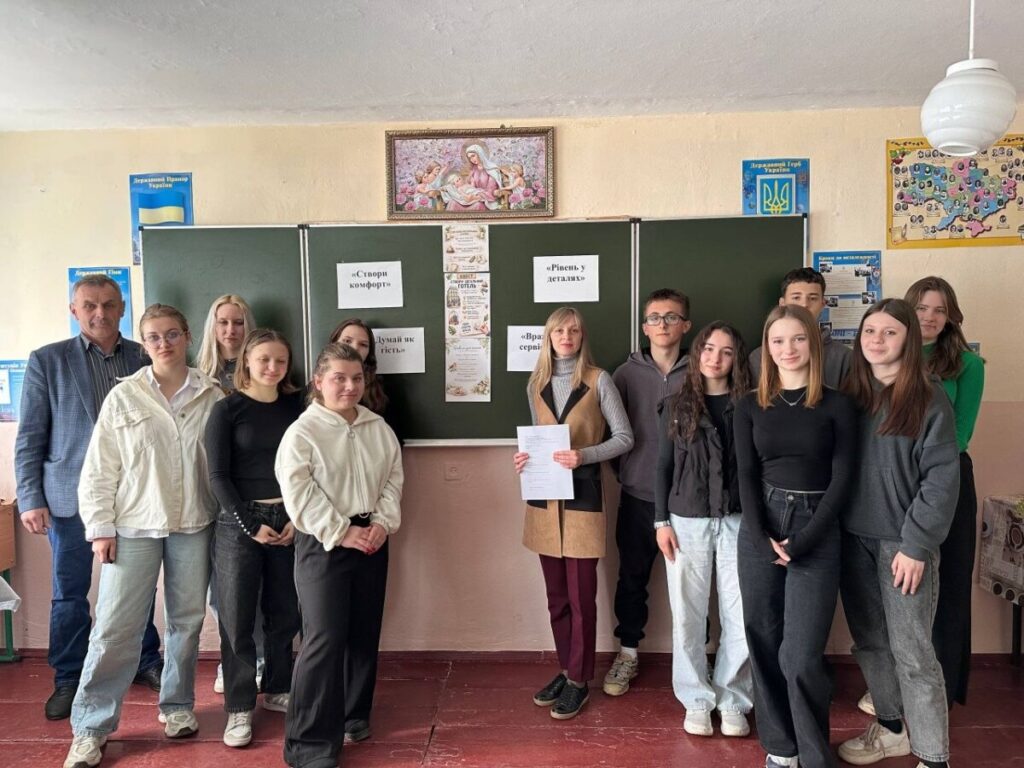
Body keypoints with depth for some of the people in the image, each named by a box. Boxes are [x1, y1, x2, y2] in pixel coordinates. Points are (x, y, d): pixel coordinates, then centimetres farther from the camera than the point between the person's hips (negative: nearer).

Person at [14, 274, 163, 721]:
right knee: (70, 593, 10)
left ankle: (146, 662, 31)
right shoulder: (47, 361, 0)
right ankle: (68, 680, 28)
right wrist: (31, 499, -6)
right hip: (71, 497, -1)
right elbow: (29, 438, -1)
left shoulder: (144, 359, 3)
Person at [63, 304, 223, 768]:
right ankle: (90, 727, 18)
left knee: (188, 621, 12)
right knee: (115, 626, 1)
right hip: (134, 526, -1)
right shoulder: (123, 397, -1)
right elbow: (99, 470, 0)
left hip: (194, 524, 1)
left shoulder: (211, 396, 1)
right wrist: (100, 527, -4)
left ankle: (177, 705, 31)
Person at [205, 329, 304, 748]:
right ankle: (239, 706, 18)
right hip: (239, 521, -3)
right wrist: (250, 524, -11)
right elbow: (217, 474, -7)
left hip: (289, 520, 3)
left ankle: (276, 689, 30)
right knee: (237, 618, 4)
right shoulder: (227, 409, -4)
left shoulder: (295, 405, 5)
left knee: (285, 613, 10)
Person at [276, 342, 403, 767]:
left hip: (371, 538, 6)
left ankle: (354, 713, 34)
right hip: (322, 542, -5)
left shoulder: (379, 428, 7)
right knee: (324, 638, -7)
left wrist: (382, 523, -7)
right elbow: (299, 494, -15)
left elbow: (393, 479, 8)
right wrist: (341, 533, -17)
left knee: (364, 633, 15)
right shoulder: (301, 431, -10)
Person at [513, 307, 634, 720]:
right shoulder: (536, 385, 9)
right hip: (544, 497, 5)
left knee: (581, 596, 2)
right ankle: (566, 669, 30)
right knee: (556, 594, 14)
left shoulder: (598, 380, -5)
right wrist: (524, 457, -3)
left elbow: (625, 437, -4)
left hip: (582, 495, -4)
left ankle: (579, 679, 18)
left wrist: (584, 455, -19)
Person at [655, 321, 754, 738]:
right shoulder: (677, 406, 4)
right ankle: (697, 701, 23)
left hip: (737, 521, 0)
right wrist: (661, 520, -1)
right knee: (688, 616, 7)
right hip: (687, 521, 0)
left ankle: (733, 701, 22)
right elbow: (663, 467, 5)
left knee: (741, 616, 3)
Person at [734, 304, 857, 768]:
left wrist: (801, 541, -11)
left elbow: (841, 479, -4)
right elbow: (746, 476, 2)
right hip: (758, 530, 3)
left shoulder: (837, 406, -1)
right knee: (764, 647, 8)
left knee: (801, 657, -6)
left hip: (816, 532, -2)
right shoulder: (750, 407, 5)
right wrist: (762, 538, -10)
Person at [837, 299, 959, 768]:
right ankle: (890, 728, 33)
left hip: (903, 541, -5)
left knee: (910, 650, 1)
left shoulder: (929, 398, -7)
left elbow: (942, 477, -11)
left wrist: (916, 545, -15)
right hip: (853, 537, 5)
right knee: (869, 642, 14)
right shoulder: (850, 394, 7)